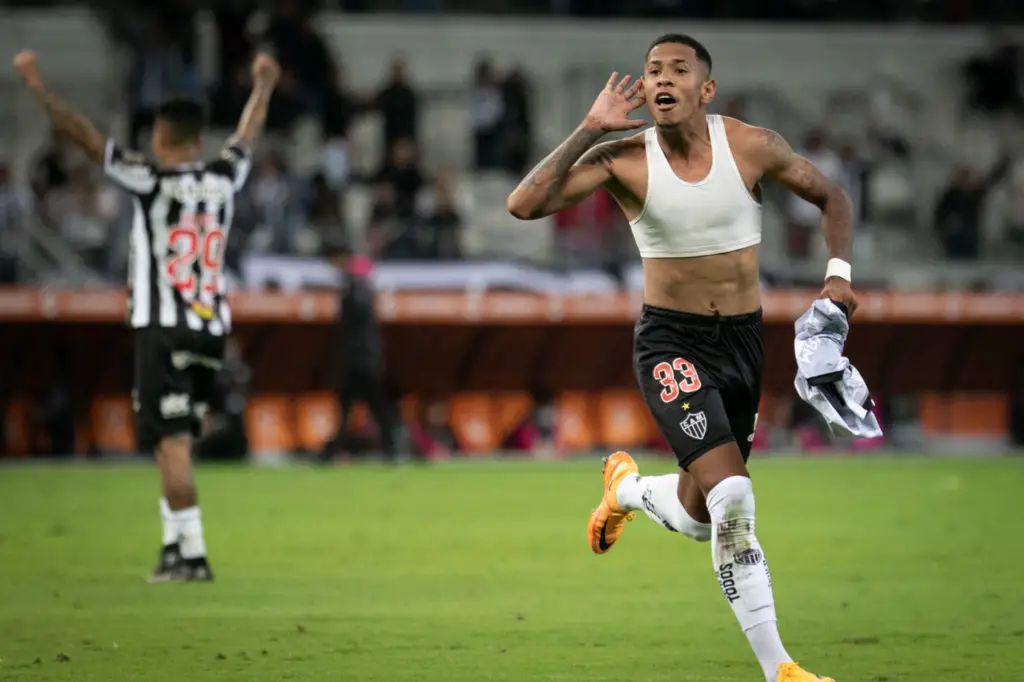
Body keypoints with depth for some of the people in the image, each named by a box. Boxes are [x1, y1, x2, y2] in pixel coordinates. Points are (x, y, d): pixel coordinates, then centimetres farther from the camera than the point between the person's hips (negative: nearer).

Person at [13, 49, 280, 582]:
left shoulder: (150, 182, -10)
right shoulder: (223, 180, 5)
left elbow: (80, 134, -8)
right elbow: (247, 135, 26)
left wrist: (36, 84, 1)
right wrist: (263, 85, 44)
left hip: (162, 331, -5)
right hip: (211, 331, 6)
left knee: (172, 442, -8)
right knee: (173, 442, 15)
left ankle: (192, 553, -13)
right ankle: (174, 544, 14)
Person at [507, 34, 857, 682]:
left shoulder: (752, 147, -6)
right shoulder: (625, 160, -11)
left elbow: (831, 195, 9)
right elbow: (525, 204, -20)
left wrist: (838, 272, -5)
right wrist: (591, 128, -22)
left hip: (744, 338, 3)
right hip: (671, 342, -3)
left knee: (698, 517, 9)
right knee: (732, 495, -21)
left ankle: (628, 488, 45)